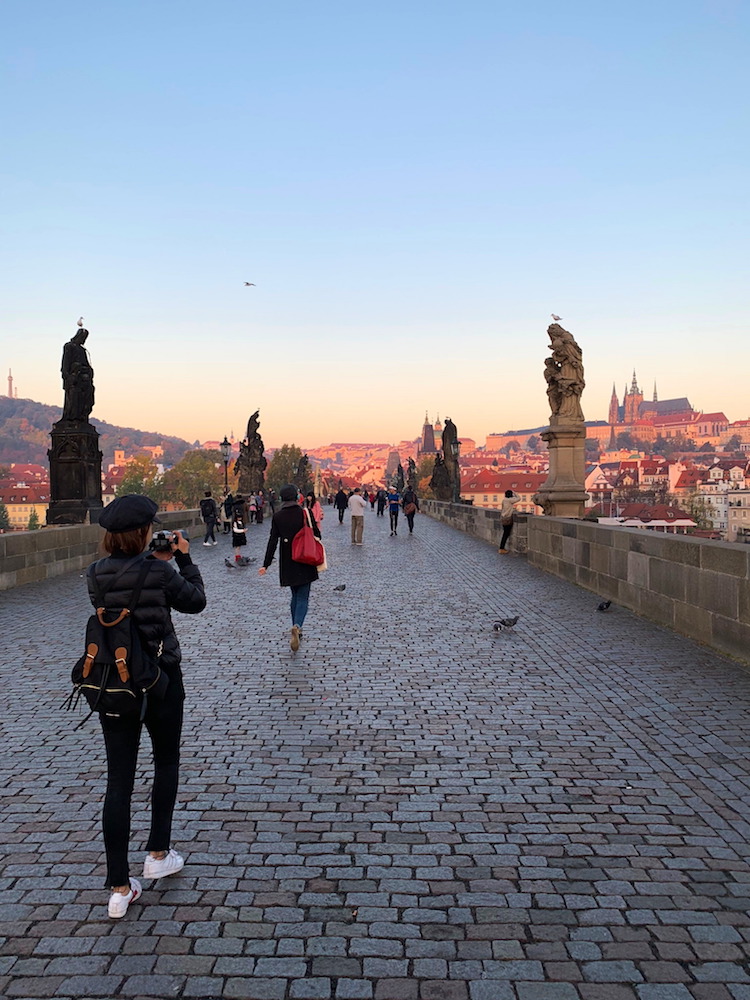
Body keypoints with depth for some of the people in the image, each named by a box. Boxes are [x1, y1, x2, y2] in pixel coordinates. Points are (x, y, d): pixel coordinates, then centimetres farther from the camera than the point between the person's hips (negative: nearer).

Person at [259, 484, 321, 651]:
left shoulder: (277, 517, -3)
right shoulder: (305, 513, -7)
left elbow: (273, 541, -6)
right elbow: (317, 535, -2)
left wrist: (266, 564, -4)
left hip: (287, 562, 2)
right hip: (304, 562, -2)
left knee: (295, 596, 19)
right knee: (303, 597, -1)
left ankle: (297, 631, 21)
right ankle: (297, 626, -27)